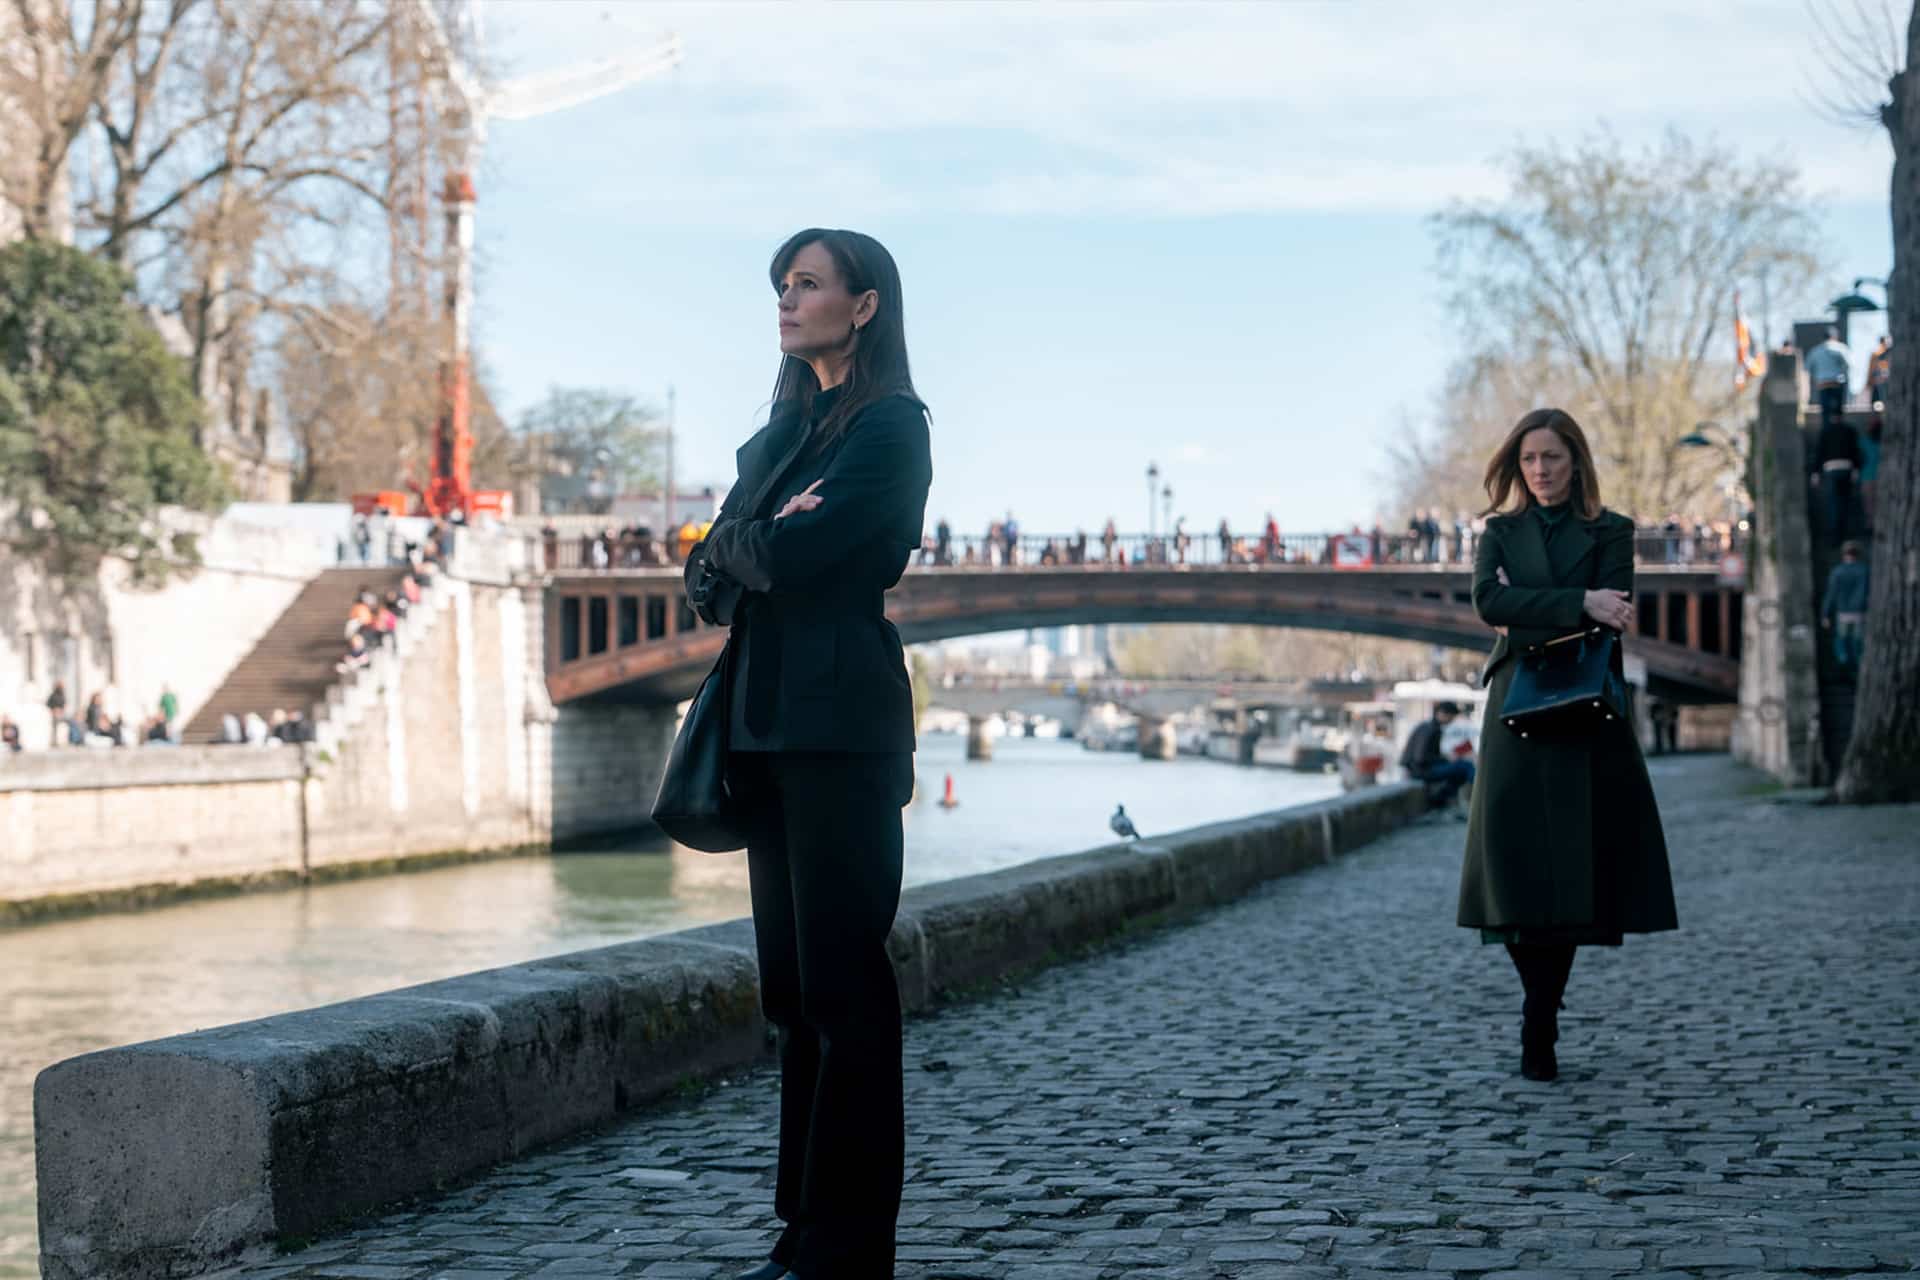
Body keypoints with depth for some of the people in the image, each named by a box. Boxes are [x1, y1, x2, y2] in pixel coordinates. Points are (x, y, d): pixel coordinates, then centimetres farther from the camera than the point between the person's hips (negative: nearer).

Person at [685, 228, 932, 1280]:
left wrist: (736, 543, 3)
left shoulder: (891, 424, -5)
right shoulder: (783, 428, 21)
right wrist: (761, 544, -6)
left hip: (840, 724, -8)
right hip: (769, 720, 9)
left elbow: (792, 555, -17)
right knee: (792, 984, 9)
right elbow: (709, 575, 14)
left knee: (842, 984, -7)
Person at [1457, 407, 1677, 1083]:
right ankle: (1540, 1023, 2)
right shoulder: (1502, 532, 13)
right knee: (1520, 866, -8)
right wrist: (1577, 603, -15)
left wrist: (1527, 611, -9)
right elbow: (1487, 600, -7)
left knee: (1570, 867, -2)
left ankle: (1539, 1027, 7)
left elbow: (1612, 613, -7)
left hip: (1586, 717, -1)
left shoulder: (1610, 532, 8)